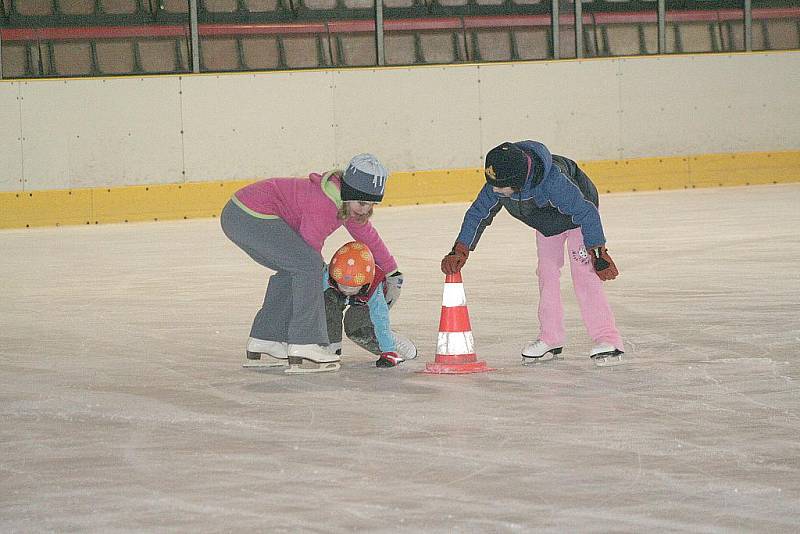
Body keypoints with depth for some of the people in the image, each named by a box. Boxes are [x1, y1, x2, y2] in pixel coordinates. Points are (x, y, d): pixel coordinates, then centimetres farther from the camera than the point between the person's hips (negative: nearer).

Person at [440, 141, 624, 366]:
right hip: (546, 220, 6)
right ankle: (551, 339, 16)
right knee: (547, 273, 6)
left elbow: (586, 214, -35)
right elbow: (477, 214, -13)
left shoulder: (553, 181, -45)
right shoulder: (497, 183, -28)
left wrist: (598, 253, -31)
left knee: (584, 273, -16)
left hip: (578, 208, -6)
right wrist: (459, 251, -20)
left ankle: (607, 339, -15)